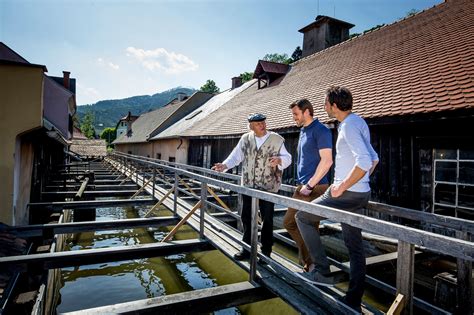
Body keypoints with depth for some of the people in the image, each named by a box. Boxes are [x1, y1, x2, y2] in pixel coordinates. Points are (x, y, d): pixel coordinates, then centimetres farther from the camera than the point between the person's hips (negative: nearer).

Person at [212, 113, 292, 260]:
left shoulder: (277, 139, -3)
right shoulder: (245, 139, 6)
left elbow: (287, 158, -3)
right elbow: (236, 156, 7)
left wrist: (279, 160, -24)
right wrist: (225, 165, -8)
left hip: (268, 186, -3)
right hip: (248, 185, 3)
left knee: (267, 219, 7)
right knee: (246, 217, 12)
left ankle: (266, 251, 23)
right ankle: (247, 248, 29)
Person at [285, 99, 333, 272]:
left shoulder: (320, 131, -11)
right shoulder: (303, 131, 16)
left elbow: (327, 161, -19)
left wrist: (310, 185, -18)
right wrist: (302, 184, 15)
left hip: (315, 189, -9)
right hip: (302, 187, 9)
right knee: (289, 222, 13)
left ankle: (313, 263, 17)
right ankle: (308, 258, 27)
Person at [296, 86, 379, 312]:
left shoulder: (349, 126, -16)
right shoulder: (358, 122, 15)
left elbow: (365, 162, -28)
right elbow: (374, 158, 21)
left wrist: (342, 186, -20)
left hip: (347, 194, -10)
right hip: (360, 194, 10)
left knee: (302, 217, 4)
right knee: (355, 246, 13)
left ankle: (322, 271, 7)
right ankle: (353, 301, 24)